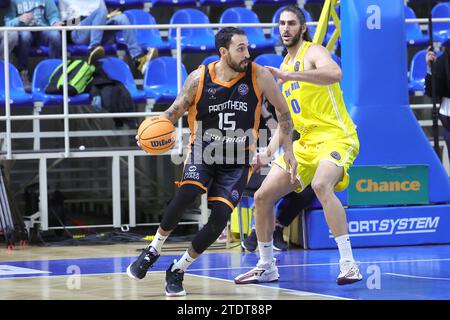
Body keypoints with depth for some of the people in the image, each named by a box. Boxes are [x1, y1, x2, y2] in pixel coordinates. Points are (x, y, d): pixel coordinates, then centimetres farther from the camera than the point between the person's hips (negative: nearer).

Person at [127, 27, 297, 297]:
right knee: (187, 193, -29)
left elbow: (283, 112, 3)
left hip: (237, 161, 1)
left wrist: (288, 150, 3)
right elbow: (176, 110, 3)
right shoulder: (200, 78, -9)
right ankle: (153, 251, -8)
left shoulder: (259, 76, -10)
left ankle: (179, 269, 6)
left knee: (220, 217, -13)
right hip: (204, 151, -1)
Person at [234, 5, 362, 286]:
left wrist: (289, 76, -42)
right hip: (306, 143, 9)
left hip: (336, 137, -9)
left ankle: (349, 264, -35)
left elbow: (335, 74, -34)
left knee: (321, 184, -37)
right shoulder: (285, 66, 16)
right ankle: (266, 267, 20)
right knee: (263, 196, 4)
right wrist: (270, 153, 19)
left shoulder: (313, 52, -9)